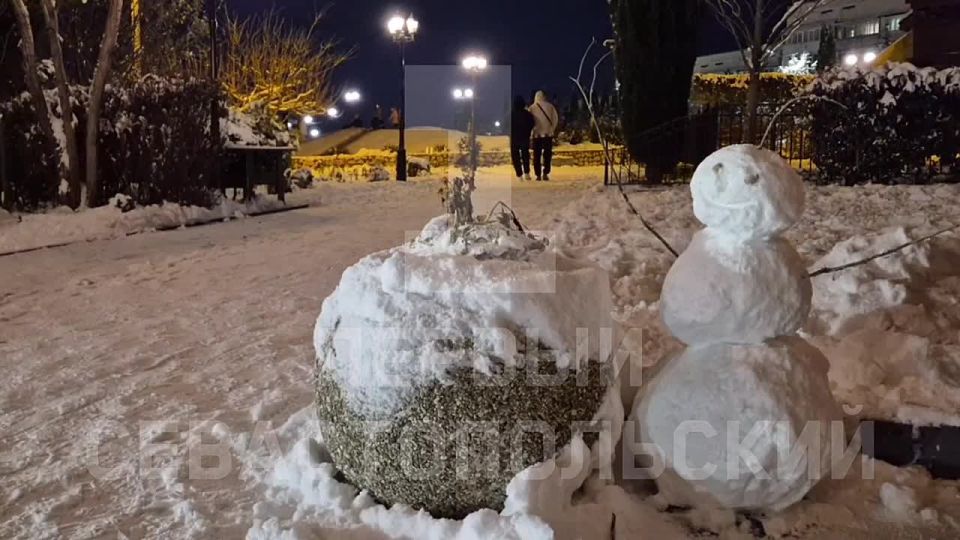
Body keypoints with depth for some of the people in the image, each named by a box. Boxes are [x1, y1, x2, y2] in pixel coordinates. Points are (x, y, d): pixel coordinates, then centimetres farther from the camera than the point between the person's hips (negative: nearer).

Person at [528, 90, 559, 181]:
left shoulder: (532, 107, -3)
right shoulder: (550, 106, -1)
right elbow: (555, 118, -2)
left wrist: (531, 129, 10)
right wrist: (552, 129, 8)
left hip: (537, 134, 0)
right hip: (548, 133, 0)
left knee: (537, 155, 7)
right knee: (547, 154, 7)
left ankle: (538, 175, 4)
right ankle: (545, 174, -2)